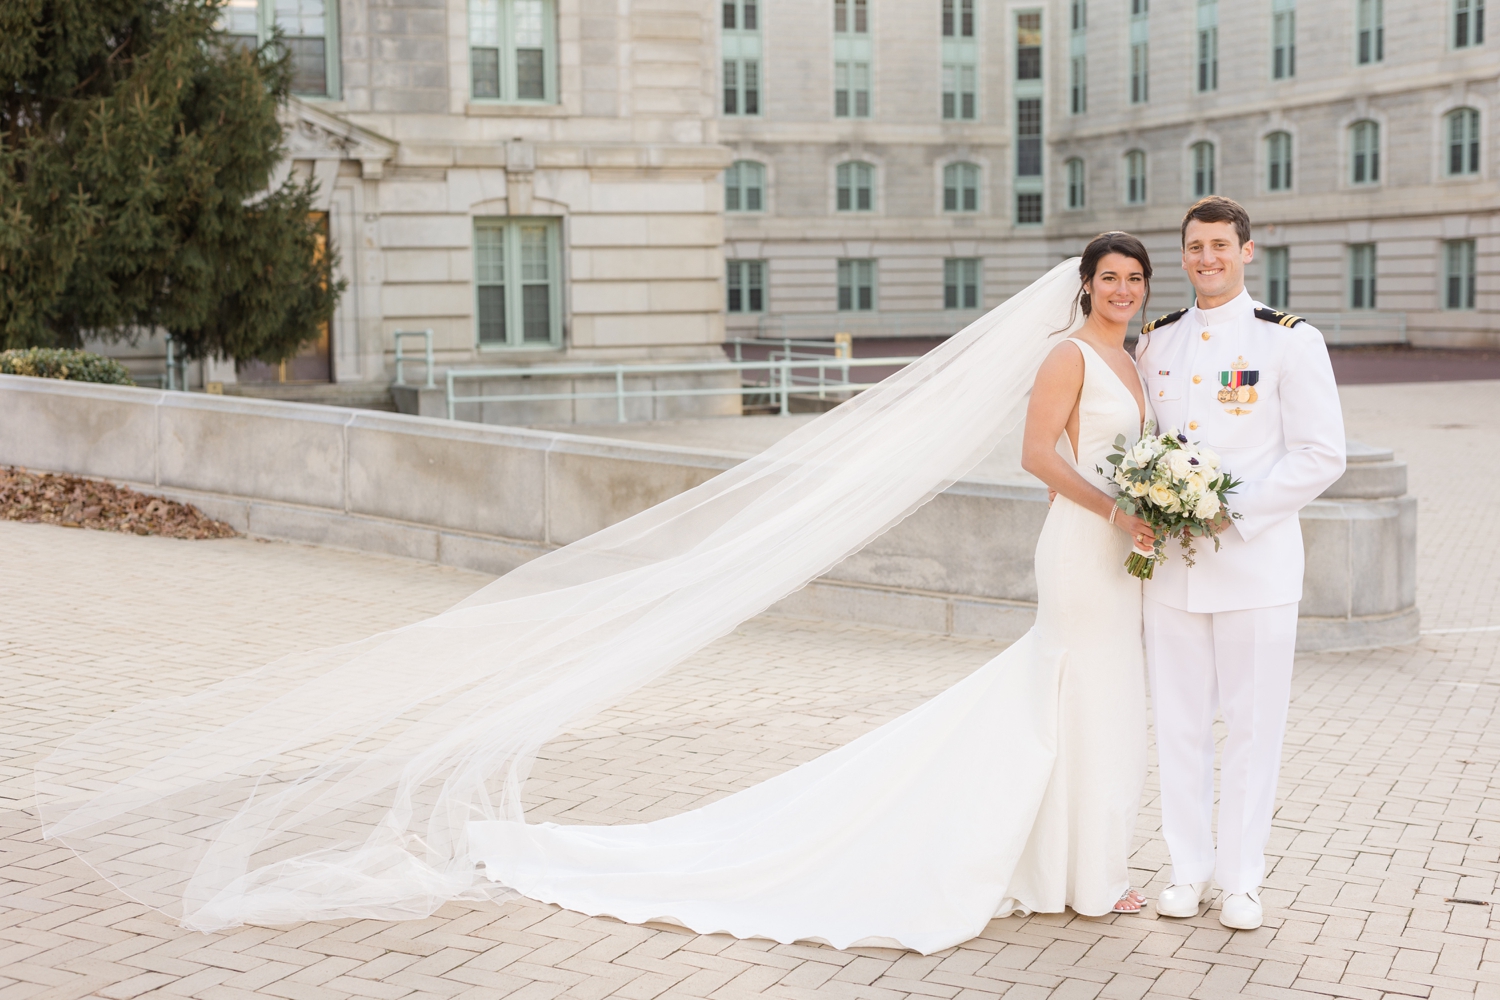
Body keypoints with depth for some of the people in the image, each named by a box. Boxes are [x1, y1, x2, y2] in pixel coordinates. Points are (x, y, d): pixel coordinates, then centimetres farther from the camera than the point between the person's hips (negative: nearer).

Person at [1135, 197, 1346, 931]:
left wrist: (1235, 512, -14)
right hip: (1171, 564, 4)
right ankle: (1188, 869, 20)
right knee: (1179, 723, 8)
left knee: (1253, 724, 4)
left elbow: (1321, 455, -7)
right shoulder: (1155, 343, 10)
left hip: (1255, 561, -3)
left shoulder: (1290, 341, -4)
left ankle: (1242, 878, 16)